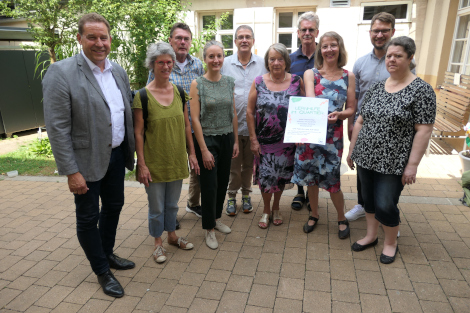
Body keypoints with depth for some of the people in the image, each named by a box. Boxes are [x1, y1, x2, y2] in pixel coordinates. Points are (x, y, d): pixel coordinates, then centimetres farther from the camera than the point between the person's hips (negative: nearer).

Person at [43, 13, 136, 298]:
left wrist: (130, 151, 9)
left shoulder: (118, 71, 5)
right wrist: (72, 172, -18)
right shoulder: (61, 73, -16)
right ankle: (102, 271, 29)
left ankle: (108, 254, 45)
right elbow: (57, 128, -17)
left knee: (114, 206, 21)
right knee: (88, 218, 9)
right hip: (87, 161, -6)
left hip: (116, 155, 7)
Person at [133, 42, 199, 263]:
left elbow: (186, 126, 8)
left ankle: (172, 235, 41)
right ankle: (158, 243, 31)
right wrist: (142, 164, -12)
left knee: (172, 203, 19)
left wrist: (191, 153, 7)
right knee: (157, 207, 10)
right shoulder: (142, 96, -11)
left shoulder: (179, 92, 3)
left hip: (176, 160, 4)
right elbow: (138, 133, -10)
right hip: (154, 161, -4)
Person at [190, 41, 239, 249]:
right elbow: (195, 118, -12)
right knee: (209, 184, 1)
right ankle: (209, 229, 18)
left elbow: (233, 113, 10)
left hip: (227, 139, 5)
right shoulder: (197, 84, -8)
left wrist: (235, 141, 7)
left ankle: (217, 218, 35)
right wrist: (204, 149, -14)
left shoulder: (229, 82, 5)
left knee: (223, 181, 14)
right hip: (207, 140, -4)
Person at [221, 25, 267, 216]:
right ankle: (231, 196, 27)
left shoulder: (262, 64, 3)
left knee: (249, 164, 14)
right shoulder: (225, 64, 1)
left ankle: (246, 195, 33)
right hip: (232, 124, -1)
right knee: (233, 165, 8)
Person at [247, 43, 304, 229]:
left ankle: (276, 207, 37)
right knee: (265, 176, 4)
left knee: (281, 175, 12)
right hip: (264, 141, 0)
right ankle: (266, 210, 29)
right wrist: (253, 139, -5)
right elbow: (250, 112, -1)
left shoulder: (296, 82, -1)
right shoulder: (259, 82, -2)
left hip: (287, 140, 1)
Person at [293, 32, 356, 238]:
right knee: (310, 177, 11)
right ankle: (314, 215, 33)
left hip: (333, 134, 0)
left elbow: (351, 108, 5)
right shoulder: (310, 74, 1)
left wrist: (339, 115, -17)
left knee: (331, 180, 1)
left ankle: (342, 219, 26)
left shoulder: (348, 77, 5)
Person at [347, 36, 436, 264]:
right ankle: (371, 236, 36)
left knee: (385, 205, 1)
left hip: (393, 164, -5)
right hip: (366, 158, 5)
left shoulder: (421, 90, -9)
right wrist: (352, 150, 11)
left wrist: (412, 165, -15)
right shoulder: (376, 87, 8)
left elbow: (424, 130, -12)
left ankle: (391, 243, 28)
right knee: (368, 199, 15)